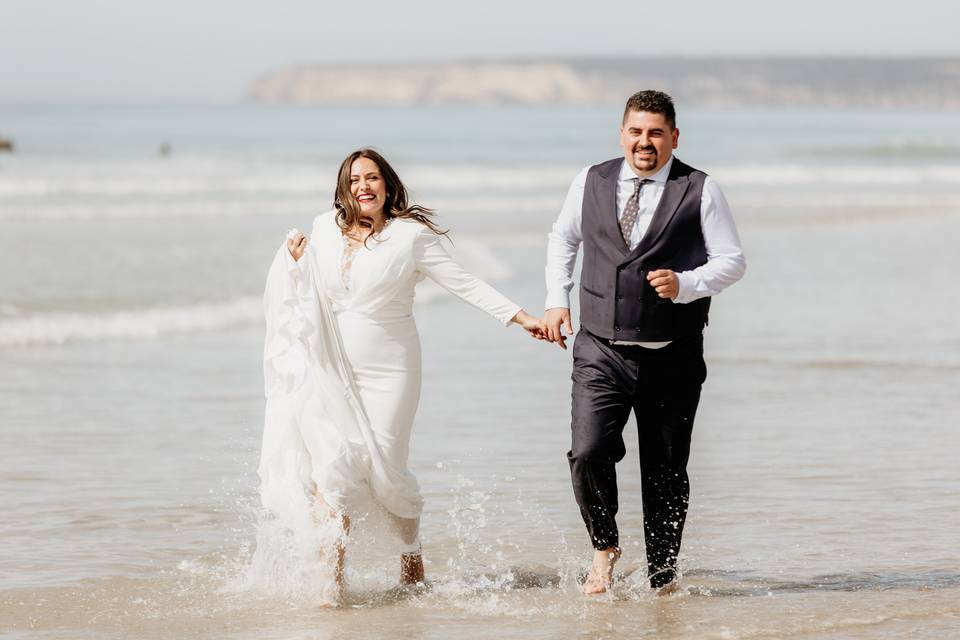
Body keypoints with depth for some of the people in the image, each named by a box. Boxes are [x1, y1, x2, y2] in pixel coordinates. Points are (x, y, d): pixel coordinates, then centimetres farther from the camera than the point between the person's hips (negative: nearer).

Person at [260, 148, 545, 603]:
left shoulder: (410, 235, -7)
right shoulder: (325, 229, 5)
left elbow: (464, 284, -8)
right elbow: (309, 289, 22)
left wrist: (521, 317, -15)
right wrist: (295, 258, 1)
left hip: (388, 373, -3)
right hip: (332, 374, 3)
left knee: (385, 471, -3)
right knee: (332, 465, -13)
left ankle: (412, 553, 27)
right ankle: (331, 579, -10)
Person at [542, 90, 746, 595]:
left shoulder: (700, 191, -1)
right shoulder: (591, 182, 8)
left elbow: (732, 261, -1)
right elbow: (562, 240, 24)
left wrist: (685, 284, -18)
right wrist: (557, 300, 14)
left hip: (672, 358, -1)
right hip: (601, 350, 1)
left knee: (666, 472, 6)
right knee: (588, 453, -15)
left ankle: (662, 574, 22)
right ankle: (604, 548, 10)